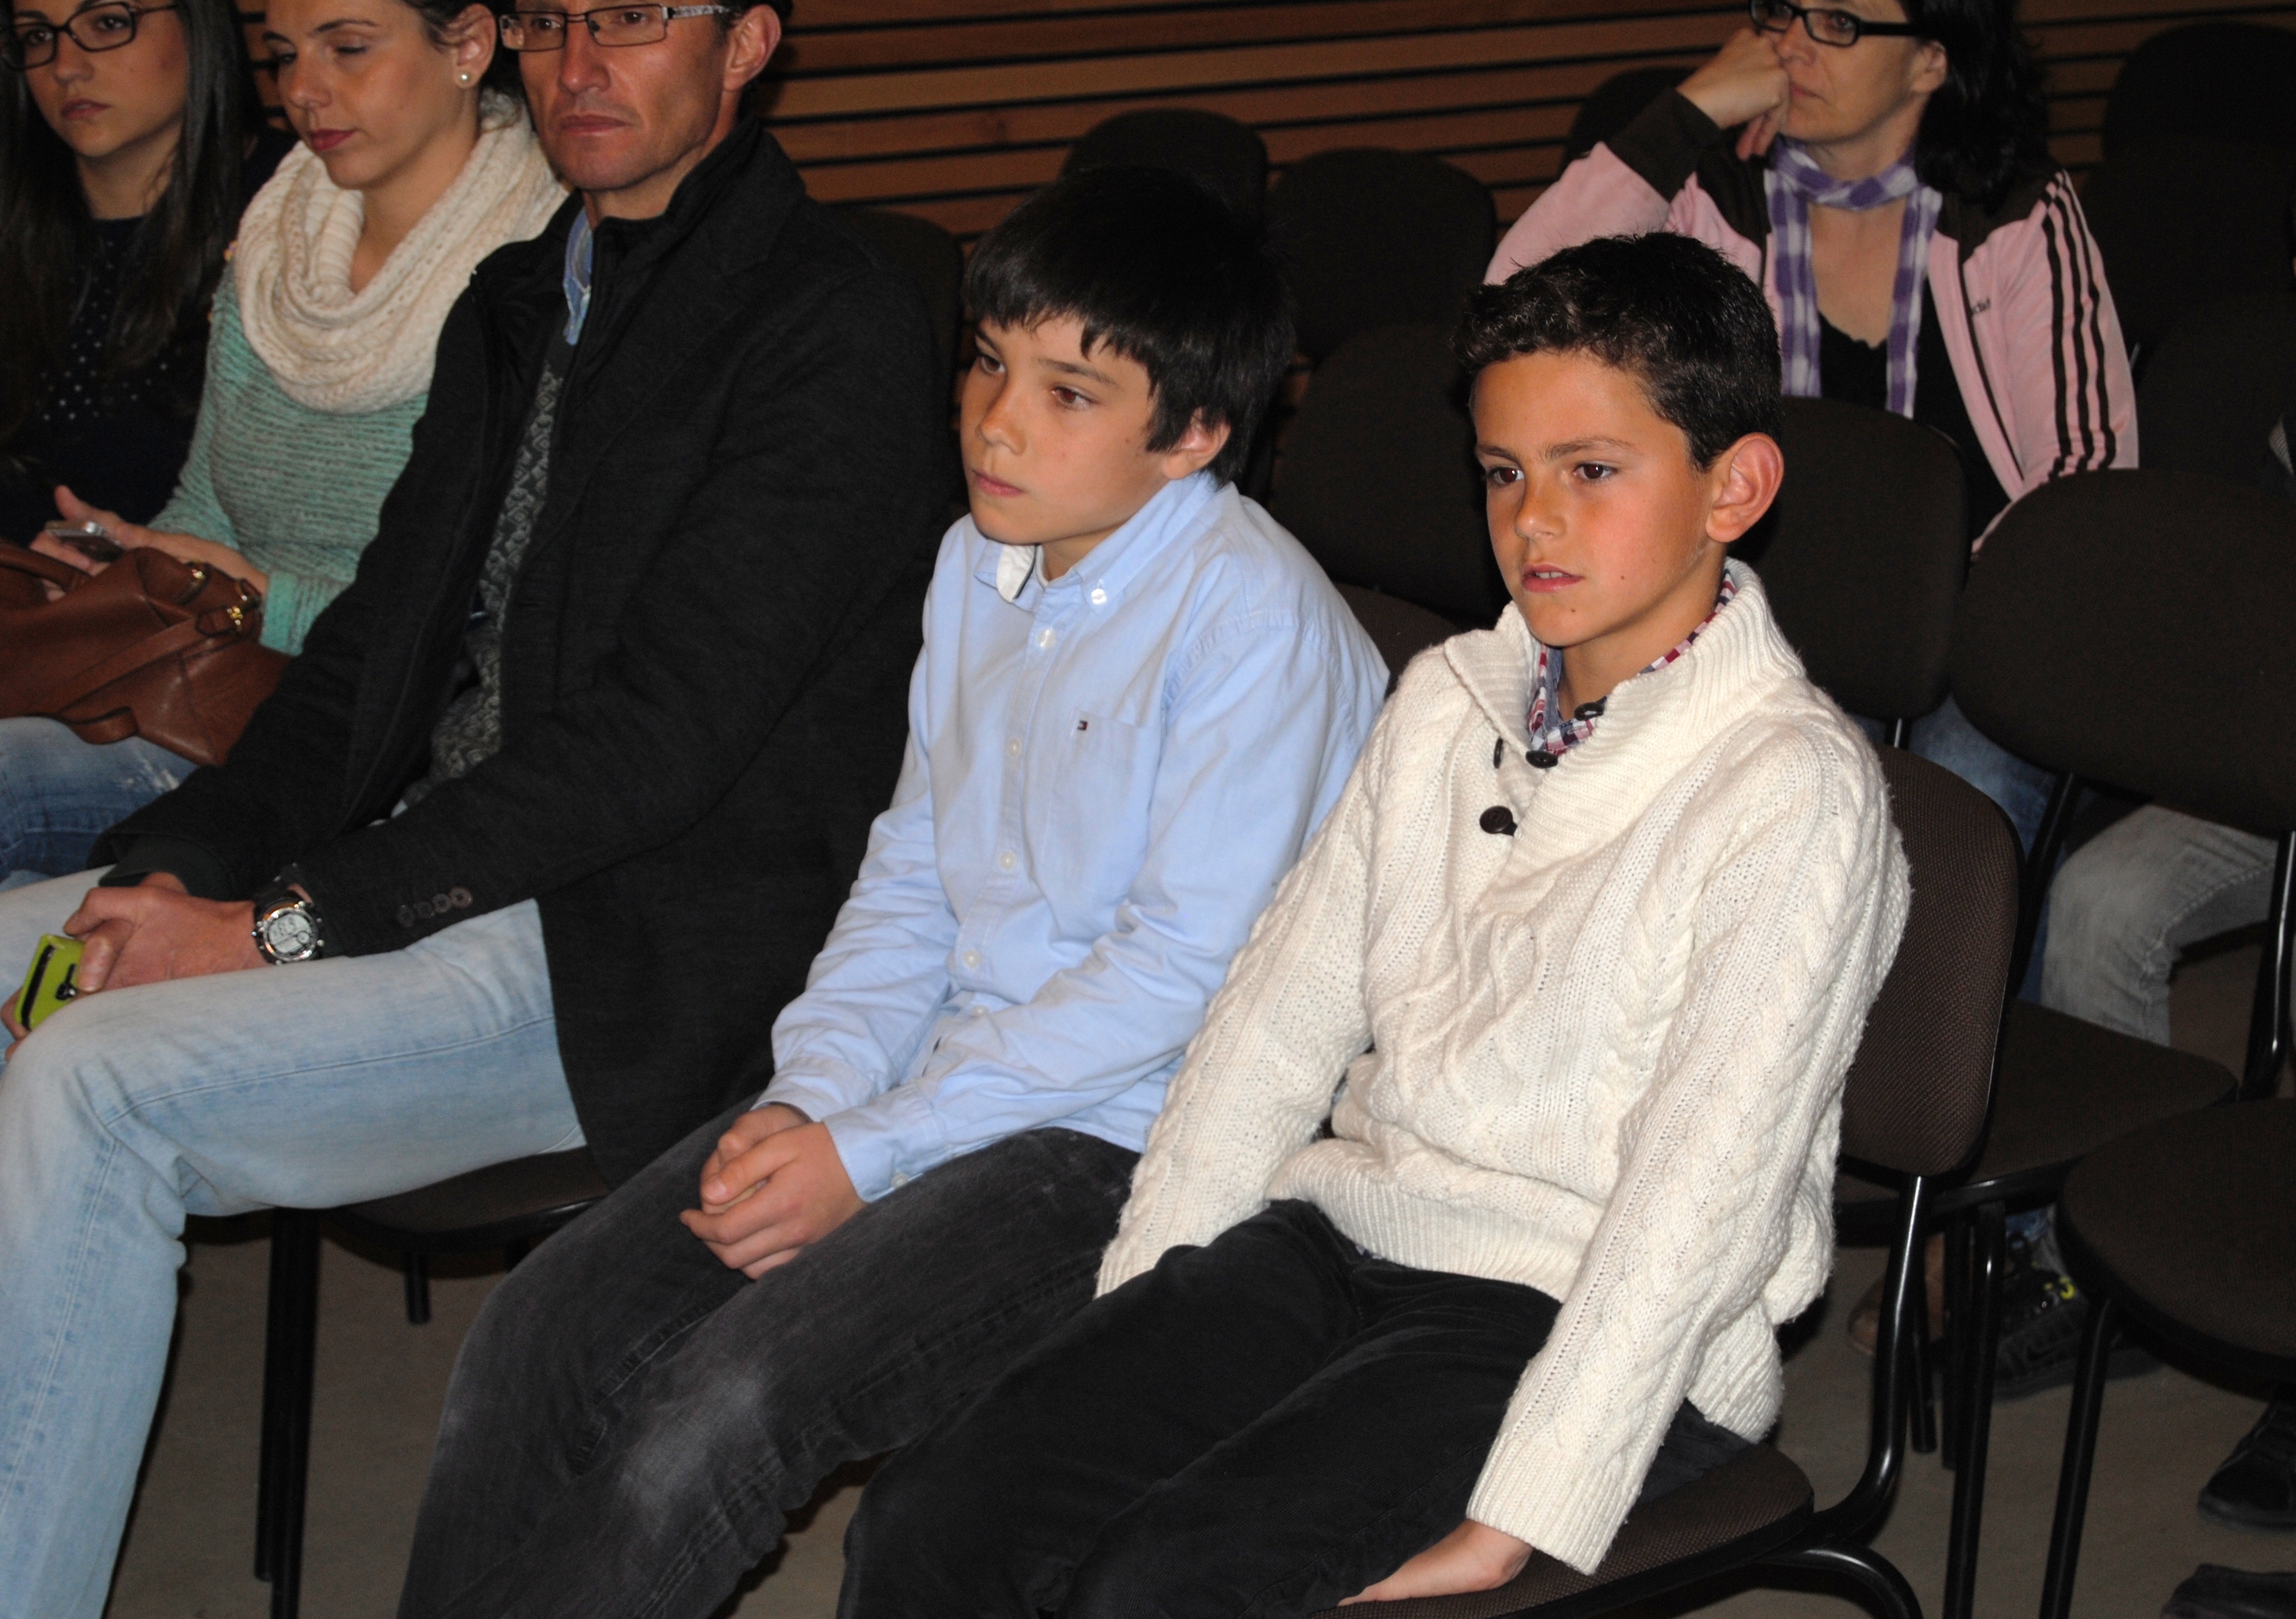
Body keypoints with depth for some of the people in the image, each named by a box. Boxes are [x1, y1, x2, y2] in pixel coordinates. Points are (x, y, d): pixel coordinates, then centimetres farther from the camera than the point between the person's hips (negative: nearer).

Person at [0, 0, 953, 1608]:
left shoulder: (835, 327, -11)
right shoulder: (516, 302, 17)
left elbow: (661, 730, -18)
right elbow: (375, 640, 15)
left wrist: (289, 924, -18)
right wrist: (185, 863, -4)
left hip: (633, 962, -9)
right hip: (427, 867, 9)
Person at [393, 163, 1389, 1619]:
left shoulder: (1255, 613, -14)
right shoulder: (982, 565, 12)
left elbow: (1179, 970, -17)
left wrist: (868, 1153, -16)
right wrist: (807, 1098, -2)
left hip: (1125, 1140, -8)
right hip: (945, 1083, 8)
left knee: (725, 1405, -25)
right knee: (537, 1340, -8)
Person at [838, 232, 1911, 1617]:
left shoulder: (1796, 790, -12)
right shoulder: (1448, 700, 11)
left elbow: (1701, 1194, -17)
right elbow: (1282, 1014, 13)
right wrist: (1135, 1318, 6)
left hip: (1585, 1329, -6)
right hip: (1342, 1230, 6)